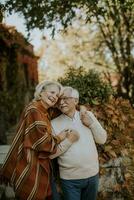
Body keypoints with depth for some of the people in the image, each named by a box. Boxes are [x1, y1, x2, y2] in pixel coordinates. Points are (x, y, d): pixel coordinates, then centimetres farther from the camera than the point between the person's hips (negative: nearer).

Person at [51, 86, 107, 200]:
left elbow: (102, 139, 2)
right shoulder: (54, 123, -7)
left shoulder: (88, 115, 1)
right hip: (70, 179, -3)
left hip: (92, 175, 3)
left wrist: (91, 123, -12)